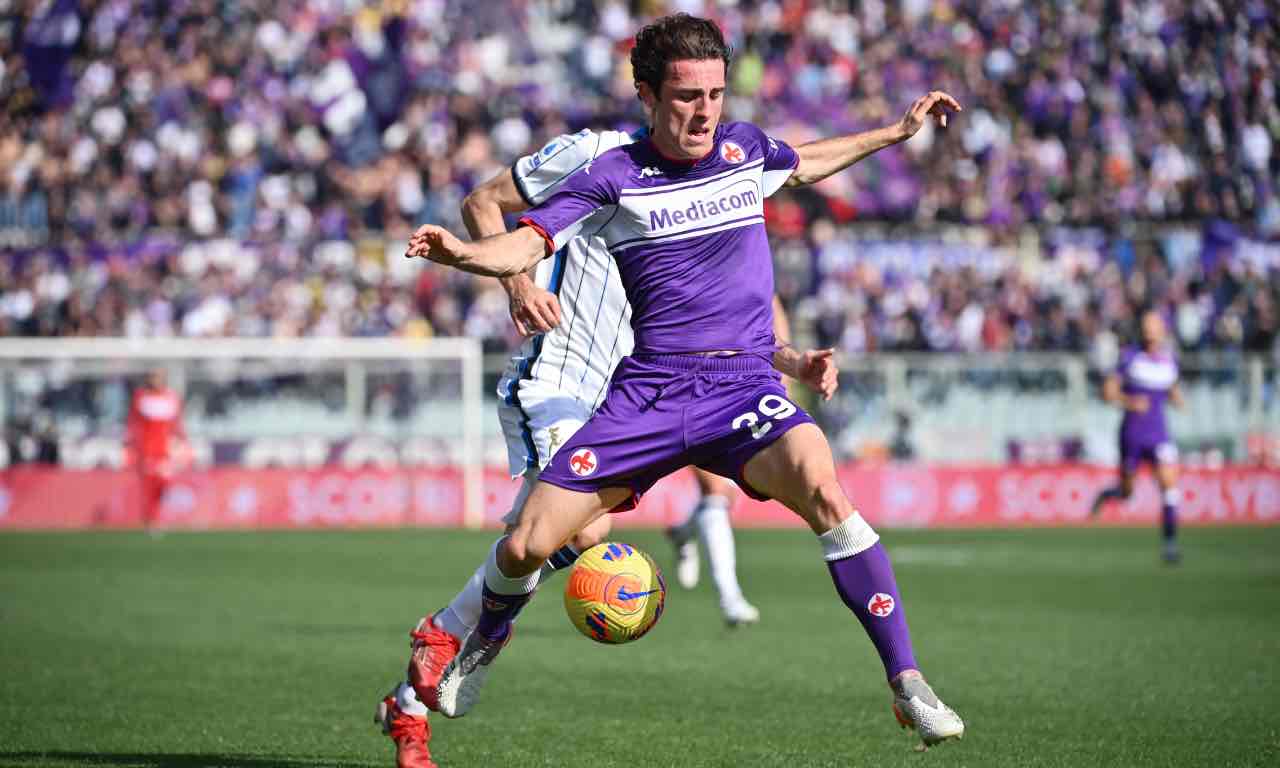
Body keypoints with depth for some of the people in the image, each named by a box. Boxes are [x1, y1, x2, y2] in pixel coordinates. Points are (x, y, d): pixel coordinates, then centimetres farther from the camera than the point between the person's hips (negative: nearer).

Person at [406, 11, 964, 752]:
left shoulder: (744, 147, 9)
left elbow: (804, 164, 33)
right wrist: (460, 251, -30)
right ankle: (487, 639, 32)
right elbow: (524, 244, -9)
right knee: (528, 546, -6)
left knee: (822, 489, -31)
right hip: (648, 389, 0)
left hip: (744, 383, 1)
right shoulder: (613, 177, -1)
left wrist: (898, 131, 39)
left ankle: (908, 683, -25)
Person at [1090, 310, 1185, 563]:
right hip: (1132, 435, -2)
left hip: (1159, 434, 2)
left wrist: (1176, 396, -1)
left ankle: (1170, 542, -13)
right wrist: (1129, 402, -22)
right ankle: (1106, 494, 46)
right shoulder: (1129, 357, -7)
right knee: (1126, 492, 10)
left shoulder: (1169, 359, 4)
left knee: (1169, 483, -17)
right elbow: (1107, 391, -5)